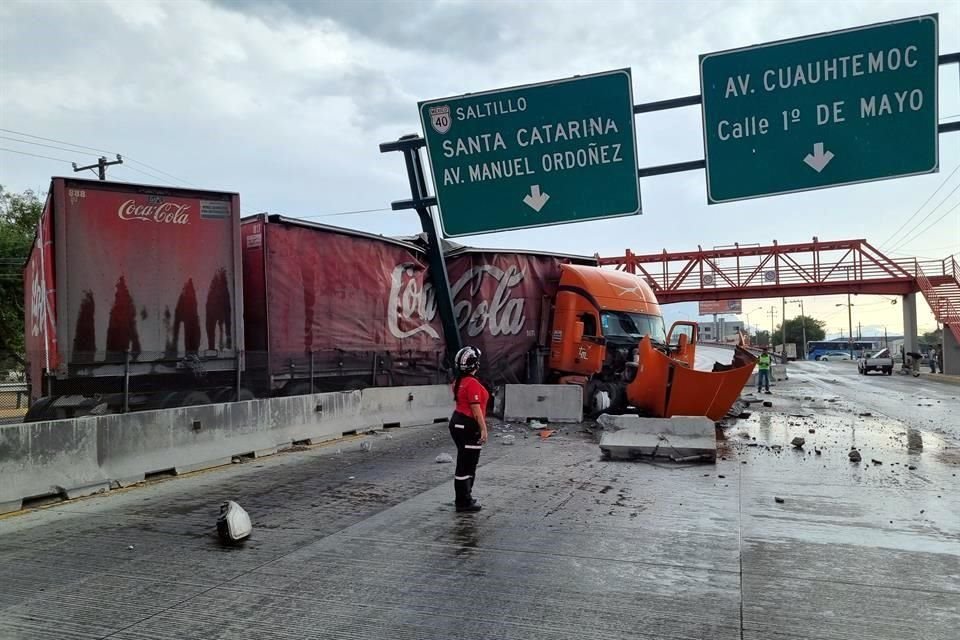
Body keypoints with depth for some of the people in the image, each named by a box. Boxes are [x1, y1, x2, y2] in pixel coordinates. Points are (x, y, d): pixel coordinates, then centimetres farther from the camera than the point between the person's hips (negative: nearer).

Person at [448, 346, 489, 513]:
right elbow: (476, 409, -22)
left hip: (458, 422, 10)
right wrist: (483, 428, -17)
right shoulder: (473, 383, -20)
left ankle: (464, 498, 29)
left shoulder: (459, 381, 11)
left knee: (465, 463, 19)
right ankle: (463, 502, 5)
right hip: (469, 427, -10)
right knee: (466, 465, -3)